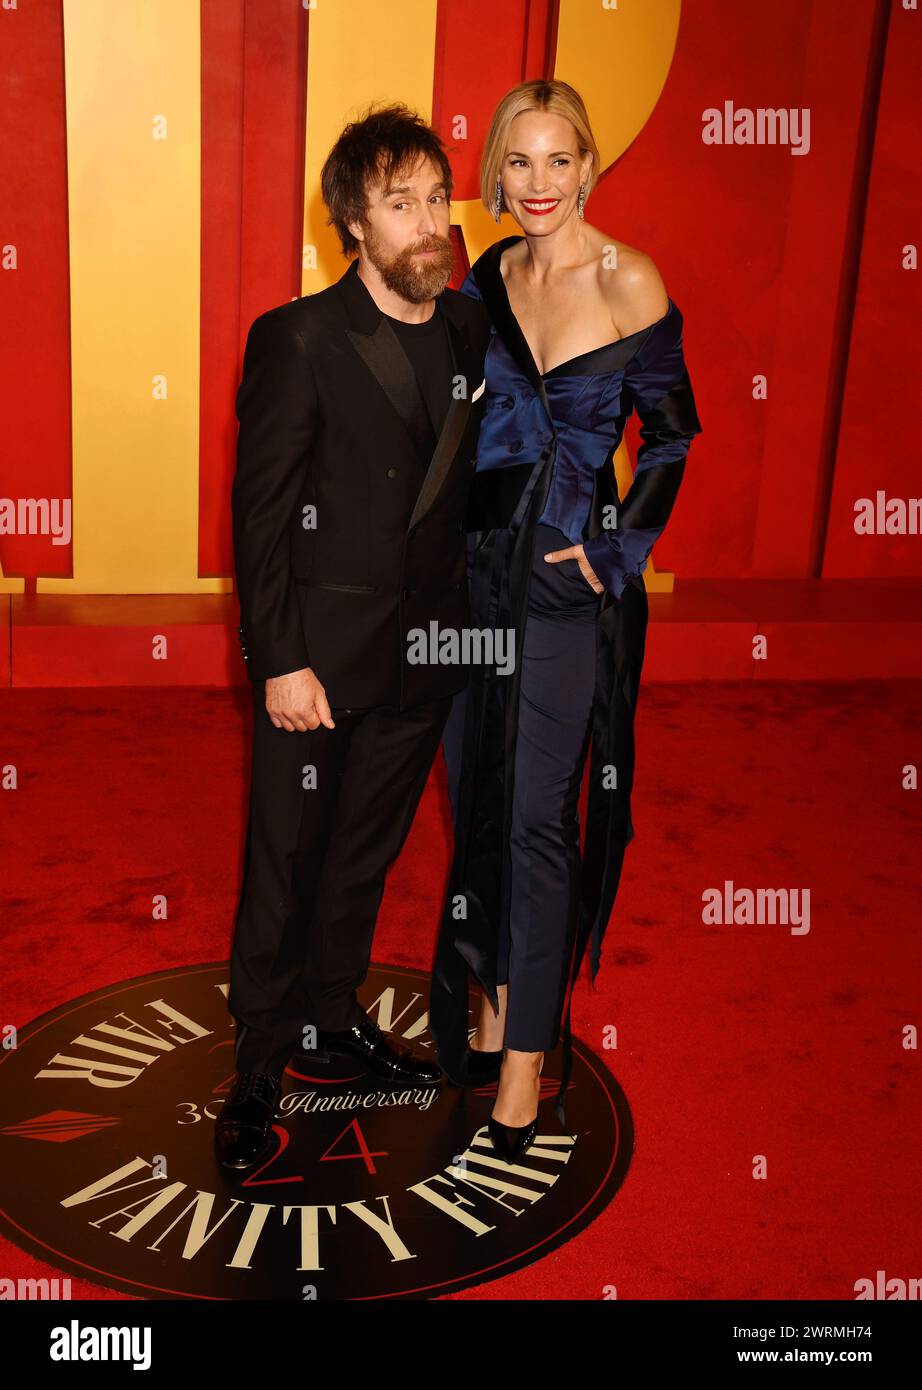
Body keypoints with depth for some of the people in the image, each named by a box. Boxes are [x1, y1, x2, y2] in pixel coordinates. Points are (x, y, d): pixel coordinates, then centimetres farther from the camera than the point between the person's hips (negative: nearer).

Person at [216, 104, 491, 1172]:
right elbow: (259, 512, -12)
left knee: (366, 852, 19)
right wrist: (280, 662, -15)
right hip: (319, 655, -5)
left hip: (424, 653, 5)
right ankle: (259, 1071, 24)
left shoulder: (469, 332, 4)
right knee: (284, 865, 7)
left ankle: (335, 1014, 40)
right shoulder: (296, 341, -12)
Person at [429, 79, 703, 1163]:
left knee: (537, 813, -2)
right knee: (476, 797, 12)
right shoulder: (484, 280, 6)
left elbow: (672, 434, -3)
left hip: (570, 575, -5)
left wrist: (617, 550, -9)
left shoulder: (626, 279, -8)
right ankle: (494, 996, 30)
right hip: (476, 563, 5)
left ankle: (527, 1051, 11)